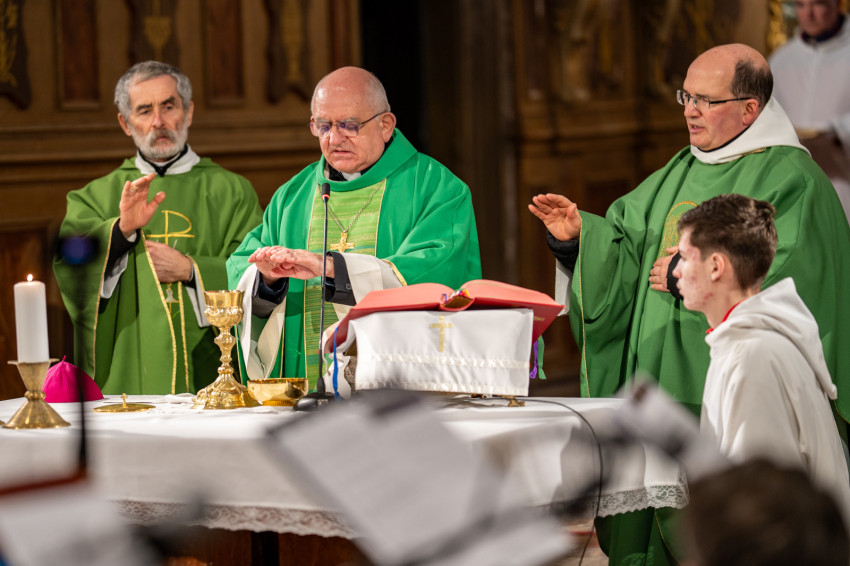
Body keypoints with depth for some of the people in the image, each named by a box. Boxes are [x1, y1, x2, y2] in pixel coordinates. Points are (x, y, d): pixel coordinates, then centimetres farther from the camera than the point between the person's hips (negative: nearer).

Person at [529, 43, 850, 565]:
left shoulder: (791, 180, -9)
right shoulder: (682, 173, 16)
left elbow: (790, 282, -19)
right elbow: (627, 245, 17)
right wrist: (580, 234, -3)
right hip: (660, 380, 7)